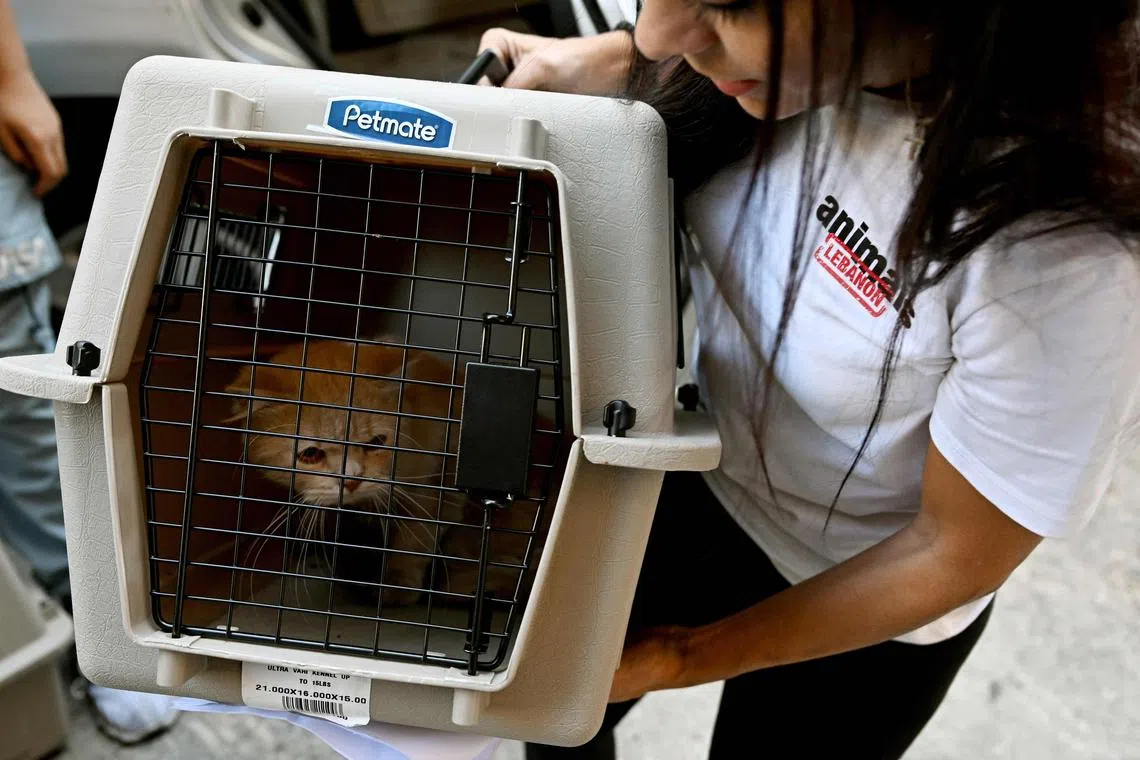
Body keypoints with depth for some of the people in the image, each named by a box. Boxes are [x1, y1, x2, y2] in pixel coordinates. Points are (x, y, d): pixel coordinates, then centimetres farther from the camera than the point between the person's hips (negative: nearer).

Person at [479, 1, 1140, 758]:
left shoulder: (1065, 255, -40)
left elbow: (955, 553, -22)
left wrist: (688, 658, -18)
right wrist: (611, 62, -12)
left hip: (856, 611, -5)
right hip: (701, 473, 5)